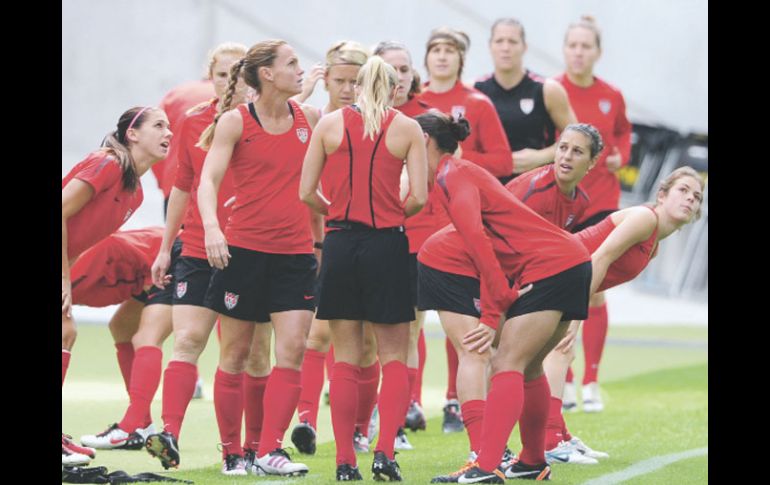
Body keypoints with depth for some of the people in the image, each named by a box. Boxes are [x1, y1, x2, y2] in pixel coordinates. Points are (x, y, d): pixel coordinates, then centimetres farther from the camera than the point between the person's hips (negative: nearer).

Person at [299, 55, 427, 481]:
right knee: (393, 358, 7)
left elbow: (306, 193, 2)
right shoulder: (406, 127, 0)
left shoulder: (329, 124, 3)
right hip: (387, 245, -1)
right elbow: (419, 197, -5)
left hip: (340, 243, 1)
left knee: (345, 360, 8)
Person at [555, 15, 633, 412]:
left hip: (600, 203, 2)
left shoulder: (611, 97, 2)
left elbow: (623, 132, 21)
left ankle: (592, 383, 7)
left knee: (594, 294, 0)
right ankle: (563, 383, 10)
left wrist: (620, 156, 2)